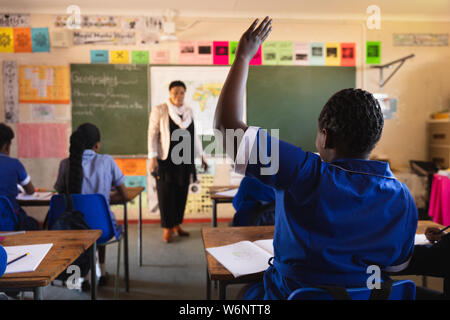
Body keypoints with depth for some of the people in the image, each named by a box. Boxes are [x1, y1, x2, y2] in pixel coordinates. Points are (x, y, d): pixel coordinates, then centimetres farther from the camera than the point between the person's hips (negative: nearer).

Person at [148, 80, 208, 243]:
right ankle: (167, 229, 12)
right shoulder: (159, 110, -3)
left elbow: (194, 135, 18)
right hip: (166, 160, -4)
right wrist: (153, 158, -13)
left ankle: (177, 225, 24)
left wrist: (201, 156, 16)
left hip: (184, 161, 5)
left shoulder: (189, 111, 12)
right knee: (166, 194, 0)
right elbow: (152, 134, -6)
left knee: (181, 194, 8)